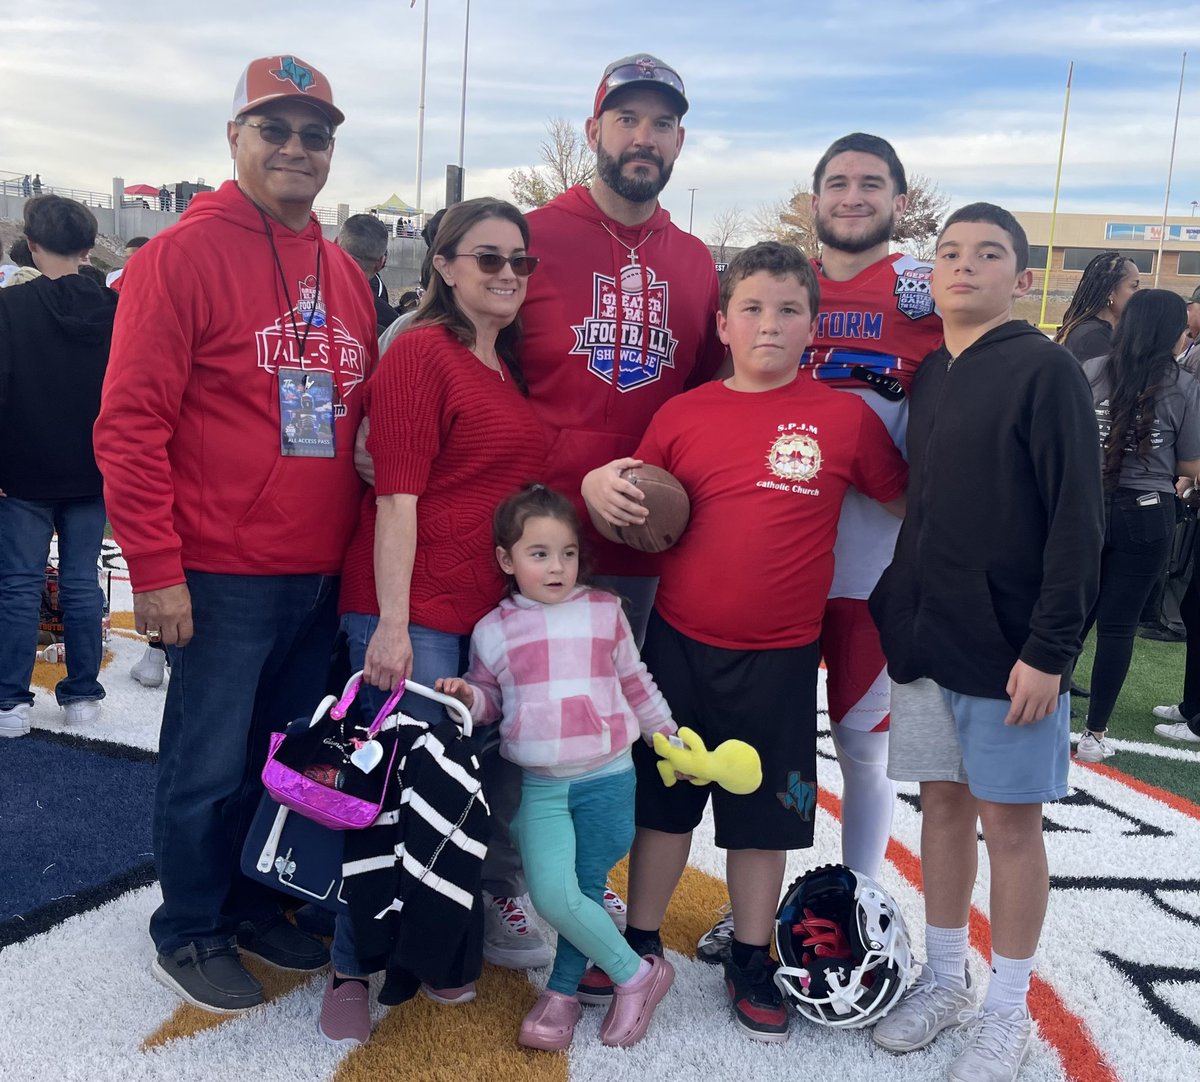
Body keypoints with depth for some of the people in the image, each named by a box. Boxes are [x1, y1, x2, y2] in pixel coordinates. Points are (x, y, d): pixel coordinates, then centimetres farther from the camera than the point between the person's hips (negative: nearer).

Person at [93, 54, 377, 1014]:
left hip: (321, 576, 7)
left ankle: (249, 901, 37)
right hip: (222, 579, -6)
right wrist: (154, 569, -15)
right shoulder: (185, 253, -8)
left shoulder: (344, 274, 11)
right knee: (210, 766, 5)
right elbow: (131, 422, -12)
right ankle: (190, 931, 26)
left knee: (289, 755, 17)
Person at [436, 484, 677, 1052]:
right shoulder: (493, 630, 4)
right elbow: (491, 700, 14)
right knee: (553, 898, -11)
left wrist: (666, 734, 16)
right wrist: (469, 695, -8)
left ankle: (562, 990, 23)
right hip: (540, 786, 1)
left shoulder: (604, 610, 3)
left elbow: (635, 681, 13)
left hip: (606, 778, 0)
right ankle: (636, 973, 9)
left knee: (585, 893, 1)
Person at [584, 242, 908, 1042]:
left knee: (765, 813, 12)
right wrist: (599, 487, -12)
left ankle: (752, 963, 32)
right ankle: (639, 944, 34)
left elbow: (906, 499, 7)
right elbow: (639, 518, 8)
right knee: (662, 800, 14)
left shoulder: (845, 416, -4)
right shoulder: (684, 414, 0)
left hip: (780, 659, -1)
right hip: (679, 644, 2)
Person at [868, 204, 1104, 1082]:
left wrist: (1050, 649, -17)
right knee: (944, 804, 14)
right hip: (925, 639, 6)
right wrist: (892, 613, 12)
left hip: (1012, 648, -6)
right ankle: (944, 980, 30)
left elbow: (1077, 522, -13)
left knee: (1009, 817, 4)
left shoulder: (1047, 371, -9)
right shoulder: (927, 378, 11)